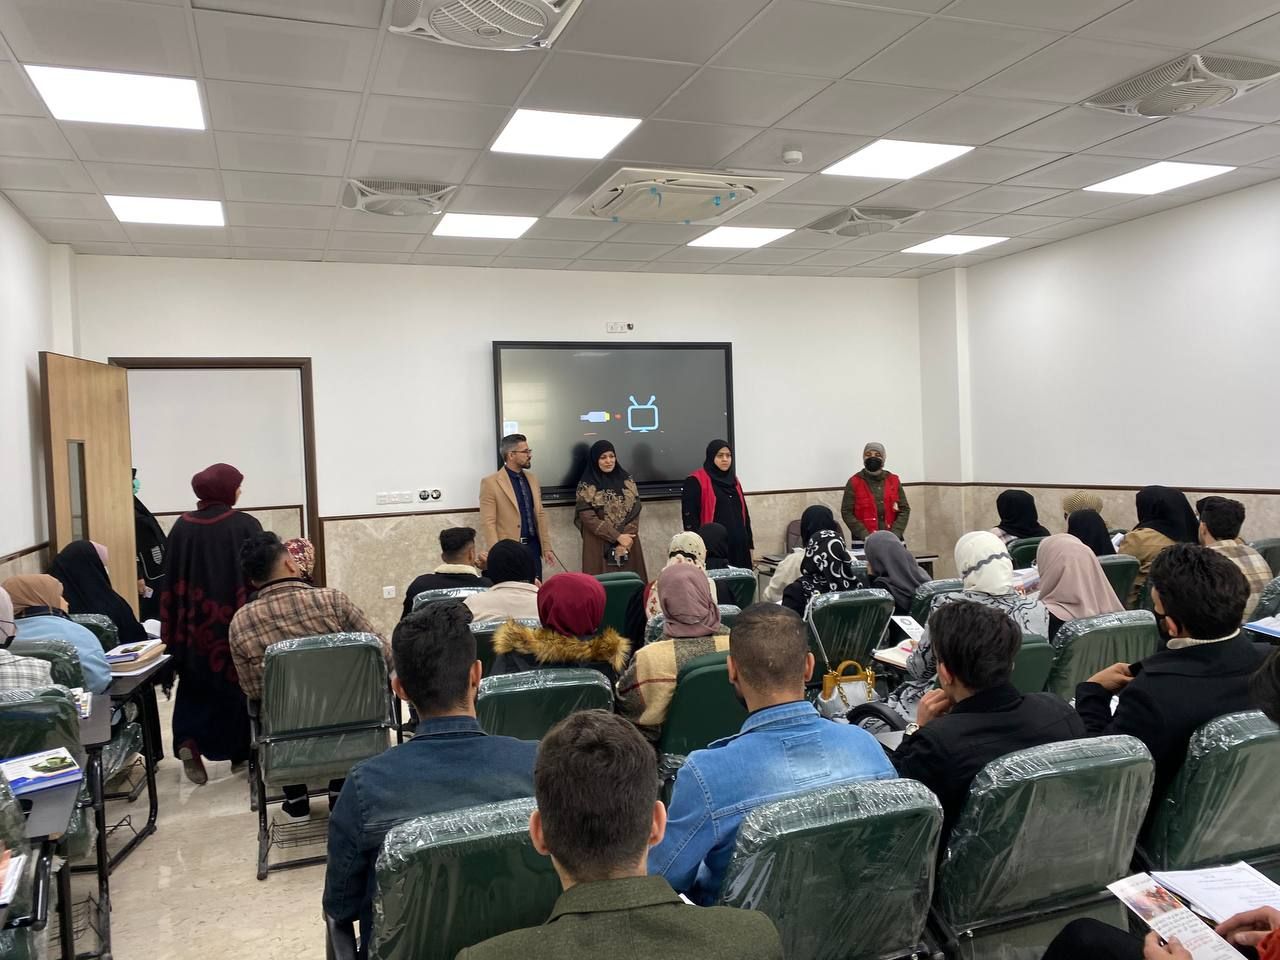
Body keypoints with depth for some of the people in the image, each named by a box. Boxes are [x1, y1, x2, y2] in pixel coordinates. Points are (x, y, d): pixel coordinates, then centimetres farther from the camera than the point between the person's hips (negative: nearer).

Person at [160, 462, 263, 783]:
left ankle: (188, 742, -2)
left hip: (194, 625, 3)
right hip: (237, 622, -3)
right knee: (239, 684, 13)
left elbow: (171, 581, 3)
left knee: (195, 685, 17)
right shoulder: (245, 526, -11)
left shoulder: (182, 526, 0)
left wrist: (175, 633, 9)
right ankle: (241, 752, 20)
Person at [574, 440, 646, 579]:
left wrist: (625, 542, -11)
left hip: (628, 542, 3)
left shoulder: (626, 480, 8)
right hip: (600, 545, -3)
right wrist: (617, 537, -15)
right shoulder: (586, 485, -3)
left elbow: (635, 512, 2)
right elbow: (588, 518, -10)